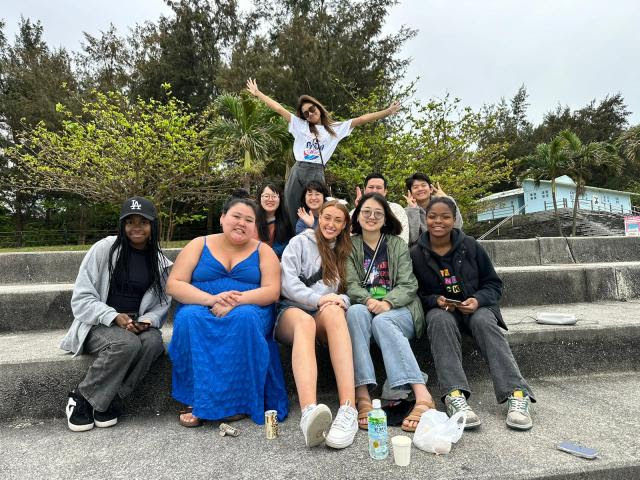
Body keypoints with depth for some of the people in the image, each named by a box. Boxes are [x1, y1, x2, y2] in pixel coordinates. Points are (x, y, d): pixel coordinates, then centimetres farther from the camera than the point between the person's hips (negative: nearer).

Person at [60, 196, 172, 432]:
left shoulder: (160, 262, 4)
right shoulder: (104, 248, -6)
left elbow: (162, 303, 9)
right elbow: (81, 298, -7)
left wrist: (148, 321, -13)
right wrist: (114, 317, -22)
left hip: (137, 323, 3)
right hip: (99, 323, -3)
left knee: (153, 342, -31)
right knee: (127, 344, -34)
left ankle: (110, 399, -11)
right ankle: (80, 398, -9)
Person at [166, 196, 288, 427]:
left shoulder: (263, 250, 6)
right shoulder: (199, 245, 7)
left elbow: (271, 291, -7)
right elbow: (173, 285, -3)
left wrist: (236, 301, -23)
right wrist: (211, 299, -21)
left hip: (249, 311, -1)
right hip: (201, 308, 1)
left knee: (245, 318, -34)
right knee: (188, 318, -31)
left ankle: (238, 399, -18)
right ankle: (197, 399, -18)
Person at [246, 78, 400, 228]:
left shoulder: (335, 128, 14)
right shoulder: (299, 125, 15)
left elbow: (361, 119, 11)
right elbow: (279, 109, 15)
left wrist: (387, 112, 8)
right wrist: (257, 93, 17)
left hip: (317, 175, -1)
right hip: (298, 173, 1)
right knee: (293, 217, 2)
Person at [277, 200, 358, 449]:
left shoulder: (343, 252, 23)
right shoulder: (300, 242, 11)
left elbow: (346, 292, 16)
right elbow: (287, 283, -2)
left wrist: (340, 300, -7)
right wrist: (318, 299, -15)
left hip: (326, 316, 2)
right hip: (291, 310, -2)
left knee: (333, 311, -36)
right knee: (305, 320, -39)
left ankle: (348, 410, -49)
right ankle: (309, 412, -61)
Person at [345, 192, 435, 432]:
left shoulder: (398, 244, 11)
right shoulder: (350, 246, 11)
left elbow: (408, 285, 0)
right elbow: (351, 285, -1)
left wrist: (387, 302, -20)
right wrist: (368, 300, -23)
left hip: (399, 310, 0)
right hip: (364, 308, 1)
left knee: (381, 321, -35)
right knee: (356, 312, -35)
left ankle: (422, 396, -42)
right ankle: (362, 395, -41)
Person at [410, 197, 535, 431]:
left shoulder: (470, 246, 1)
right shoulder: (416, 254, 0)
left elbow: (493, 284, 4)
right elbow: (415, 294, 3)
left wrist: (478, 300, -16)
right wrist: (435, 301, -18)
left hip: (475, 306, 1)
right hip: (439, 310, -1)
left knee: (484, 321, -33)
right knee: (440, 320, -35)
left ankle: (517, 394, -38)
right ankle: (454, 396, -45)